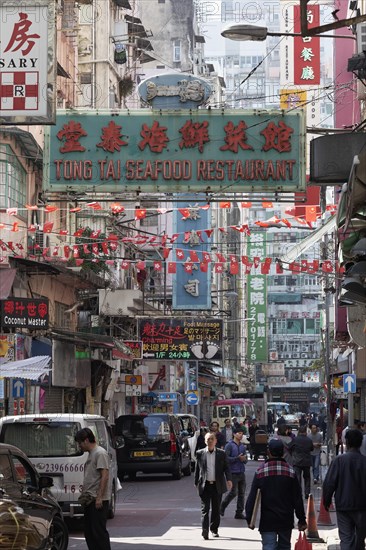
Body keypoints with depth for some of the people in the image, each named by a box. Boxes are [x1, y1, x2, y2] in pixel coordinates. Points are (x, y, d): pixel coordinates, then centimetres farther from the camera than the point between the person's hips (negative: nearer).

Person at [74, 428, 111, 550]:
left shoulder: (100, 453, -11)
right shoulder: (91, 454, 19)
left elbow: (105, 476, -18)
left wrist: (99, 497, -22)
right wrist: (84, 495, 19)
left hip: (98, 500, -10)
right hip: (89, 500, 10)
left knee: (99, 531, -10)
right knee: (89, 531, 12)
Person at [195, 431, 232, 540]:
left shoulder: (221, 453, 4)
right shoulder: (200, 453, 4)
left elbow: (226, 468, 3)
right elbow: (197, 469, 8)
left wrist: (229, 479, -12)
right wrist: (196, 483, 6)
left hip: (217, 485, 1)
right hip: (205, 485, -1)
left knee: (216, 509, 10)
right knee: (205, 509, -7)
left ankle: (214, 529, 23)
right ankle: (205, 531, -12)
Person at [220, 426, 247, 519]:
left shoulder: (242, 446, 13)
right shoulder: (229, 445, -7)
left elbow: (245, 459, 16)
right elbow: (226, 458, -14)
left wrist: (244, 459, -8)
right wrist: (237, 458, -17)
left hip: (241, 472, 6)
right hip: (233, 472, -6)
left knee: (242, 493, 5)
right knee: (233, 492, -7)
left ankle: (239, 513, 12)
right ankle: (222, 507, 14)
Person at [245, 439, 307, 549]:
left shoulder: (260, 471, -5)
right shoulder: (290, 471, -1)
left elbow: (252, 497, -6)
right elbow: (297, 498, 0)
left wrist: (249, 518, 1)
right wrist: (302, 520, 6)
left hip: (267, 520, -2)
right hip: (286, 520, 2)